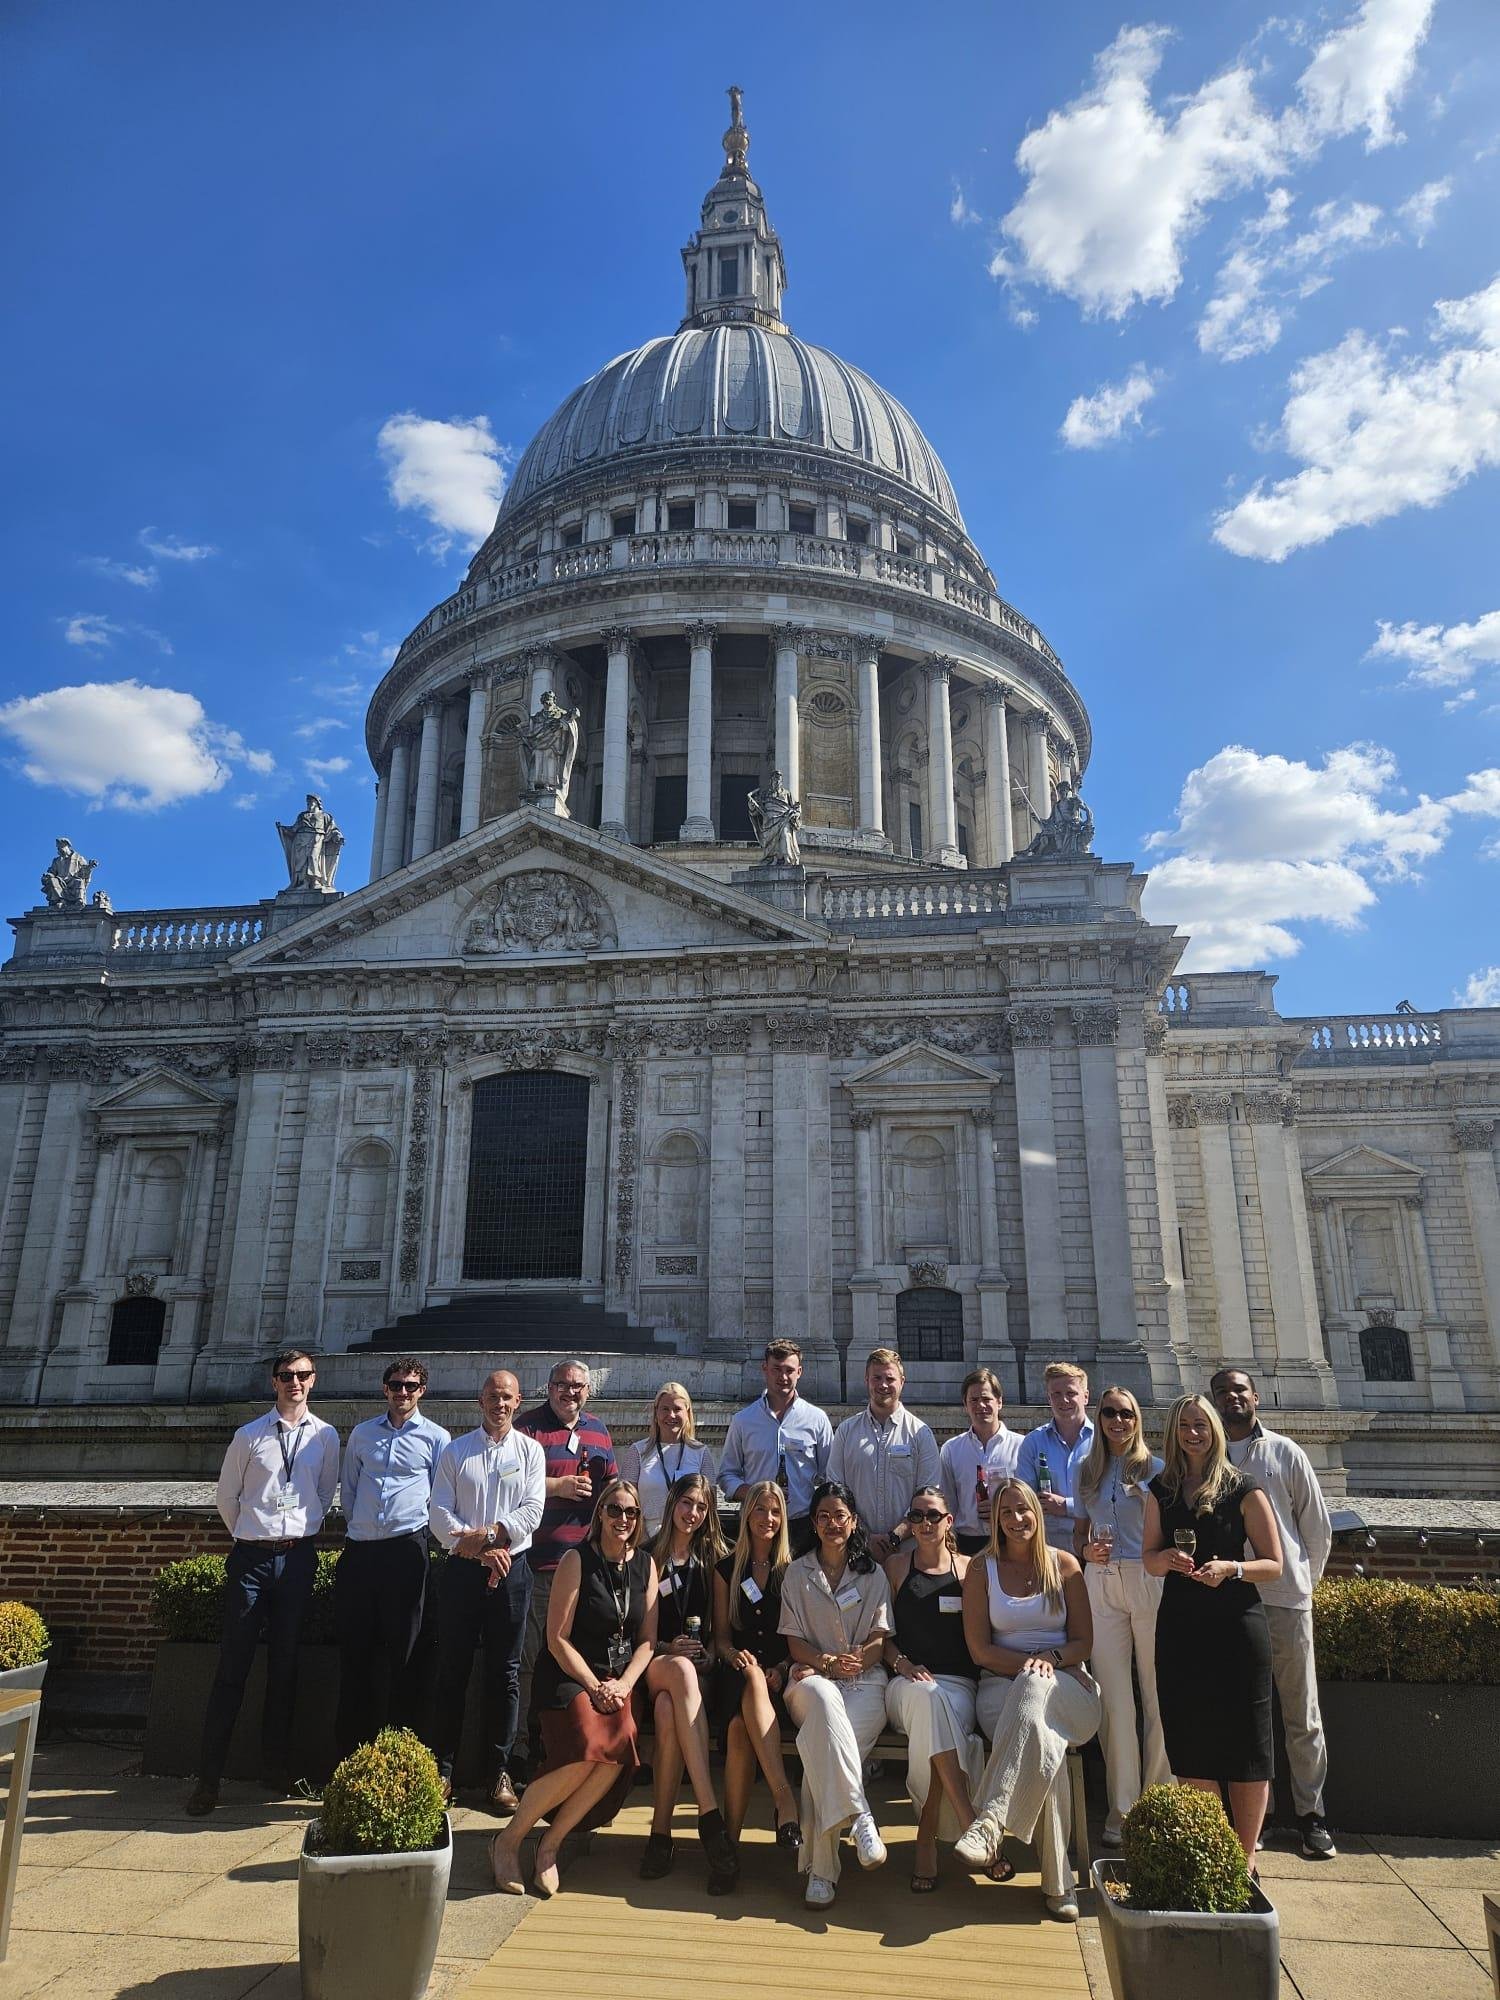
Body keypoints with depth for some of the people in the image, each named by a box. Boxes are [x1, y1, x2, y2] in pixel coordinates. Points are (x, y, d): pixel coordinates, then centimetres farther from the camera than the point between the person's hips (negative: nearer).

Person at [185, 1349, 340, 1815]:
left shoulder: (325, 1436, 2)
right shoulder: (248, 1435, -1)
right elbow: (226, 1495, 10)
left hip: (298, 1555, 1)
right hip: (251, 1556, -1)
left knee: (284, 1664, 9)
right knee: (233, 1664, 0)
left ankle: (276, 1766, 21)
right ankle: (209, 1774, 7)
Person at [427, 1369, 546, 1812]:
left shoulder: (530, 1450, 5)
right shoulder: (455, 1451, 6)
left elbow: (532, 1511, -3)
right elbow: (439, 1512, -2)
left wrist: (487, 1535, -14)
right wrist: (480, 1550, -11)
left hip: (512, 1571, 0)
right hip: (462, 1570, 0)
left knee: (505, 1673, 5)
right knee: (452, 1670, 5)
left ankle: (499, 1771, 12)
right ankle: (442, 1769, 15)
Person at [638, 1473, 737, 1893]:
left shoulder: (710, 1561, 16)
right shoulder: (649, 1558, 8)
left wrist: (709, 1654, -3)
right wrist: (667, 1648, -9)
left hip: (695, 1669, 2)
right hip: (652, 1667, -2)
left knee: (668, 1711, -37)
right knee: (681, 1670, -40)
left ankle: (661, 1833, -32)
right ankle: (710, 1816, -44)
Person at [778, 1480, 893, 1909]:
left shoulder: (873, 1574, 15)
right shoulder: (797, 1573, 15)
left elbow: (879, 1640, 8)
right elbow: (794, 1641, 9)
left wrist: (853, 1661, -12)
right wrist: (826, 1662, -11)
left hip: (865, 1681, 0)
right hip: (813, 1677, 0)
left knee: (820, 1744, -32)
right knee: (823, 1700, -39)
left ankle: (819, 1866, -31)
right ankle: (859, 1817, -44)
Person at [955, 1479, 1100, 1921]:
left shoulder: (1064, 1565, 9)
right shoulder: (981, 1570, 7)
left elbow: (1084, 1642, 8)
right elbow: (980, 1651, 3)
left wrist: (1051, 1659, -13)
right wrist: (1027, 1661, -13)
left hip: (1066, 1684, 0)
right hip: (1002, 1683, 0)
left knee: (1034, 1689, -39)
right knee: (1039, 1742, -36)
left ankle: (990, 1823, -44)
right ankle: (1057, 1881, -29)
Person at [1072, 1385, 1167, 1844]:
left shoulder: (1155, 1468, 2)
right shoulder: (1088, 1471, 13)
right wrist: (1086, 1550, -1)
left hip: (1149, 1582, -3)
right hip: (1101, 1585, 3)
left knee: (1159, 1697, 1)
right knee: (1114, 1700, 5)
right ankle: (1122, 1806, 14)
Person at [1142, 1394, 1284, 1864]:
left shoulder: (1243, 1490, -3)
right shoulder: (1161, 1490, 8)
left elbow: (1274, 1565, -3)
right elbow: (1149, 1558, 13)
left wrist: (1231, 1569, -20)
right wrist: (1167, 1558, -9)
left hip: (1236, 1625, -3)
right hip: (1179, 1626, 4)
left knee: (1244, 1748, 2)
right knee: (1190, 1746, 7)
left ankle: (1245, 1861, 15)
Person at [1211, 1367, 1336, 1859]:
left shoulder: (1285, 1453, 3)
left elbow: (1318, 1527, 9)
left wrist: (1303, 1581, 10)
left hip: (1285, 1601, 0)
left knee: (1302, 1715, 7)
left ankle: (1311, 1813, 20)